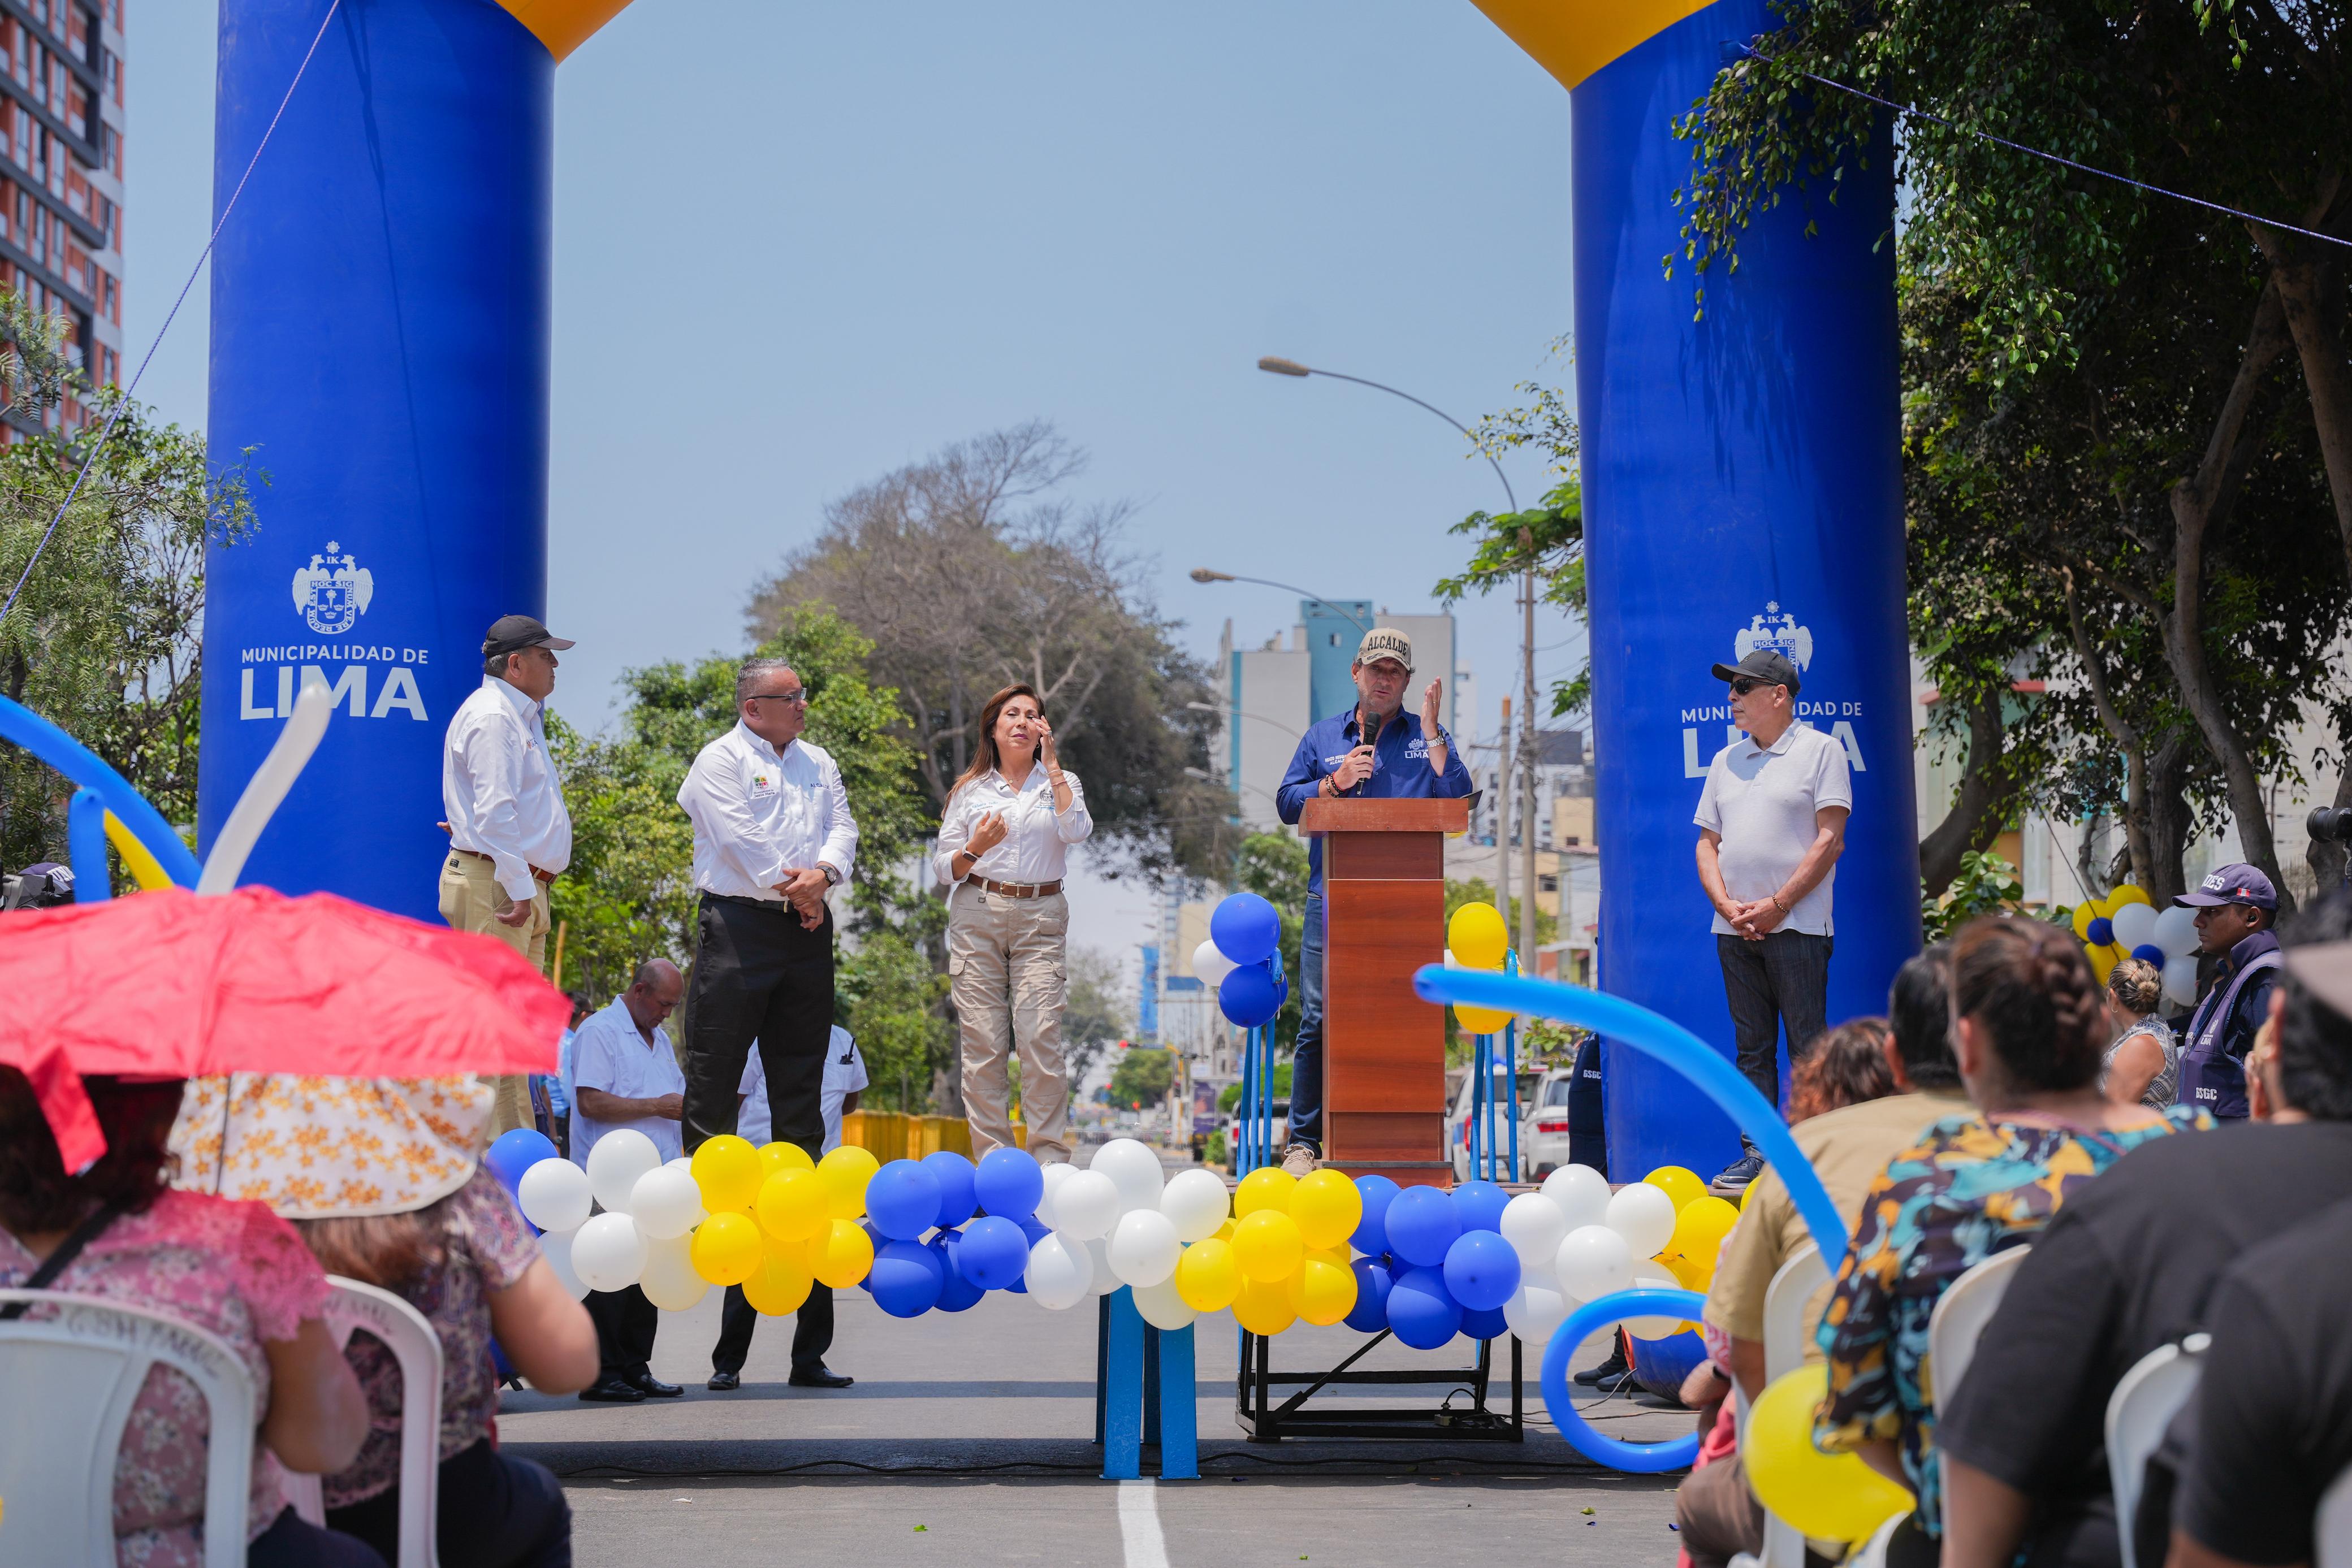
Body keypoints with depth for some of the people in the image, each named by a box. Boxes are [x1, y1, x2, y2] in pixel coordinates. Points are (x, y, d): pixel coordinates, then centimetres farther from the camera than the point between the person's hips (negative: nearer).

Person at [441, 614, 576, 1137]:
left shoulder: (520, 717, 22)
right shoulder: (491, 716, -11)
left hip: (521, 886, 11)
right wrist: (519, 888, -22)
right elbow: (495, 810, -20)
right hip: (494, 883, -11)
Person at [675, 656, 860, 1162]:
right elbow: (738, 838, -13)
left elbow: (843, 827, 8)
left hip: (807, 927, 6)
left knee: (801, 1059, 10)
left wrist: (824, 873, -12)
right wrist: (792, 887, -12)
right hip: (738, 924, -6)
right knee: (717, 1057, -4)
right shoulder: (721, 760, -3)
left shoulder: (818, 762, 18)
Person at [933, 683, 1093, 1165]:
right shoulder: (969, 791, 13)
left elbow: (1077, 831, -9)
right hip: (978, 915, 1)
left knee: (1040, 1038, -12)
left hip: (1040, 918, -1)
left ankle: (1050, 1158, -9)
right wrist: (975, 848, -10)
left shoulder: (1060, 783, 14)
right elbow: (944, 869, 10)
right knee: (983, 1043, -5)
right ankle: (992, 1158, -2)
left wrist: (1051, 763, -6)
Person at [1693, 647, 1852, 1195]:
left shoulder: (1820, 750, 0)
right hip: (1734, 927, 6)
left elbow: (1830, 840, -8)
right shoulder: (1726, 761, 17)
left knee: (1807, 1048, -4)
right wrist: (1727, 906, -3)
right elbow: (1708, 843, 15)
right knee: (1752, 1047, 7)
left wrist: (1777, 905, -13)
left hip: (1796, 925, -6)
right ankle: (1755, 1152, 9)